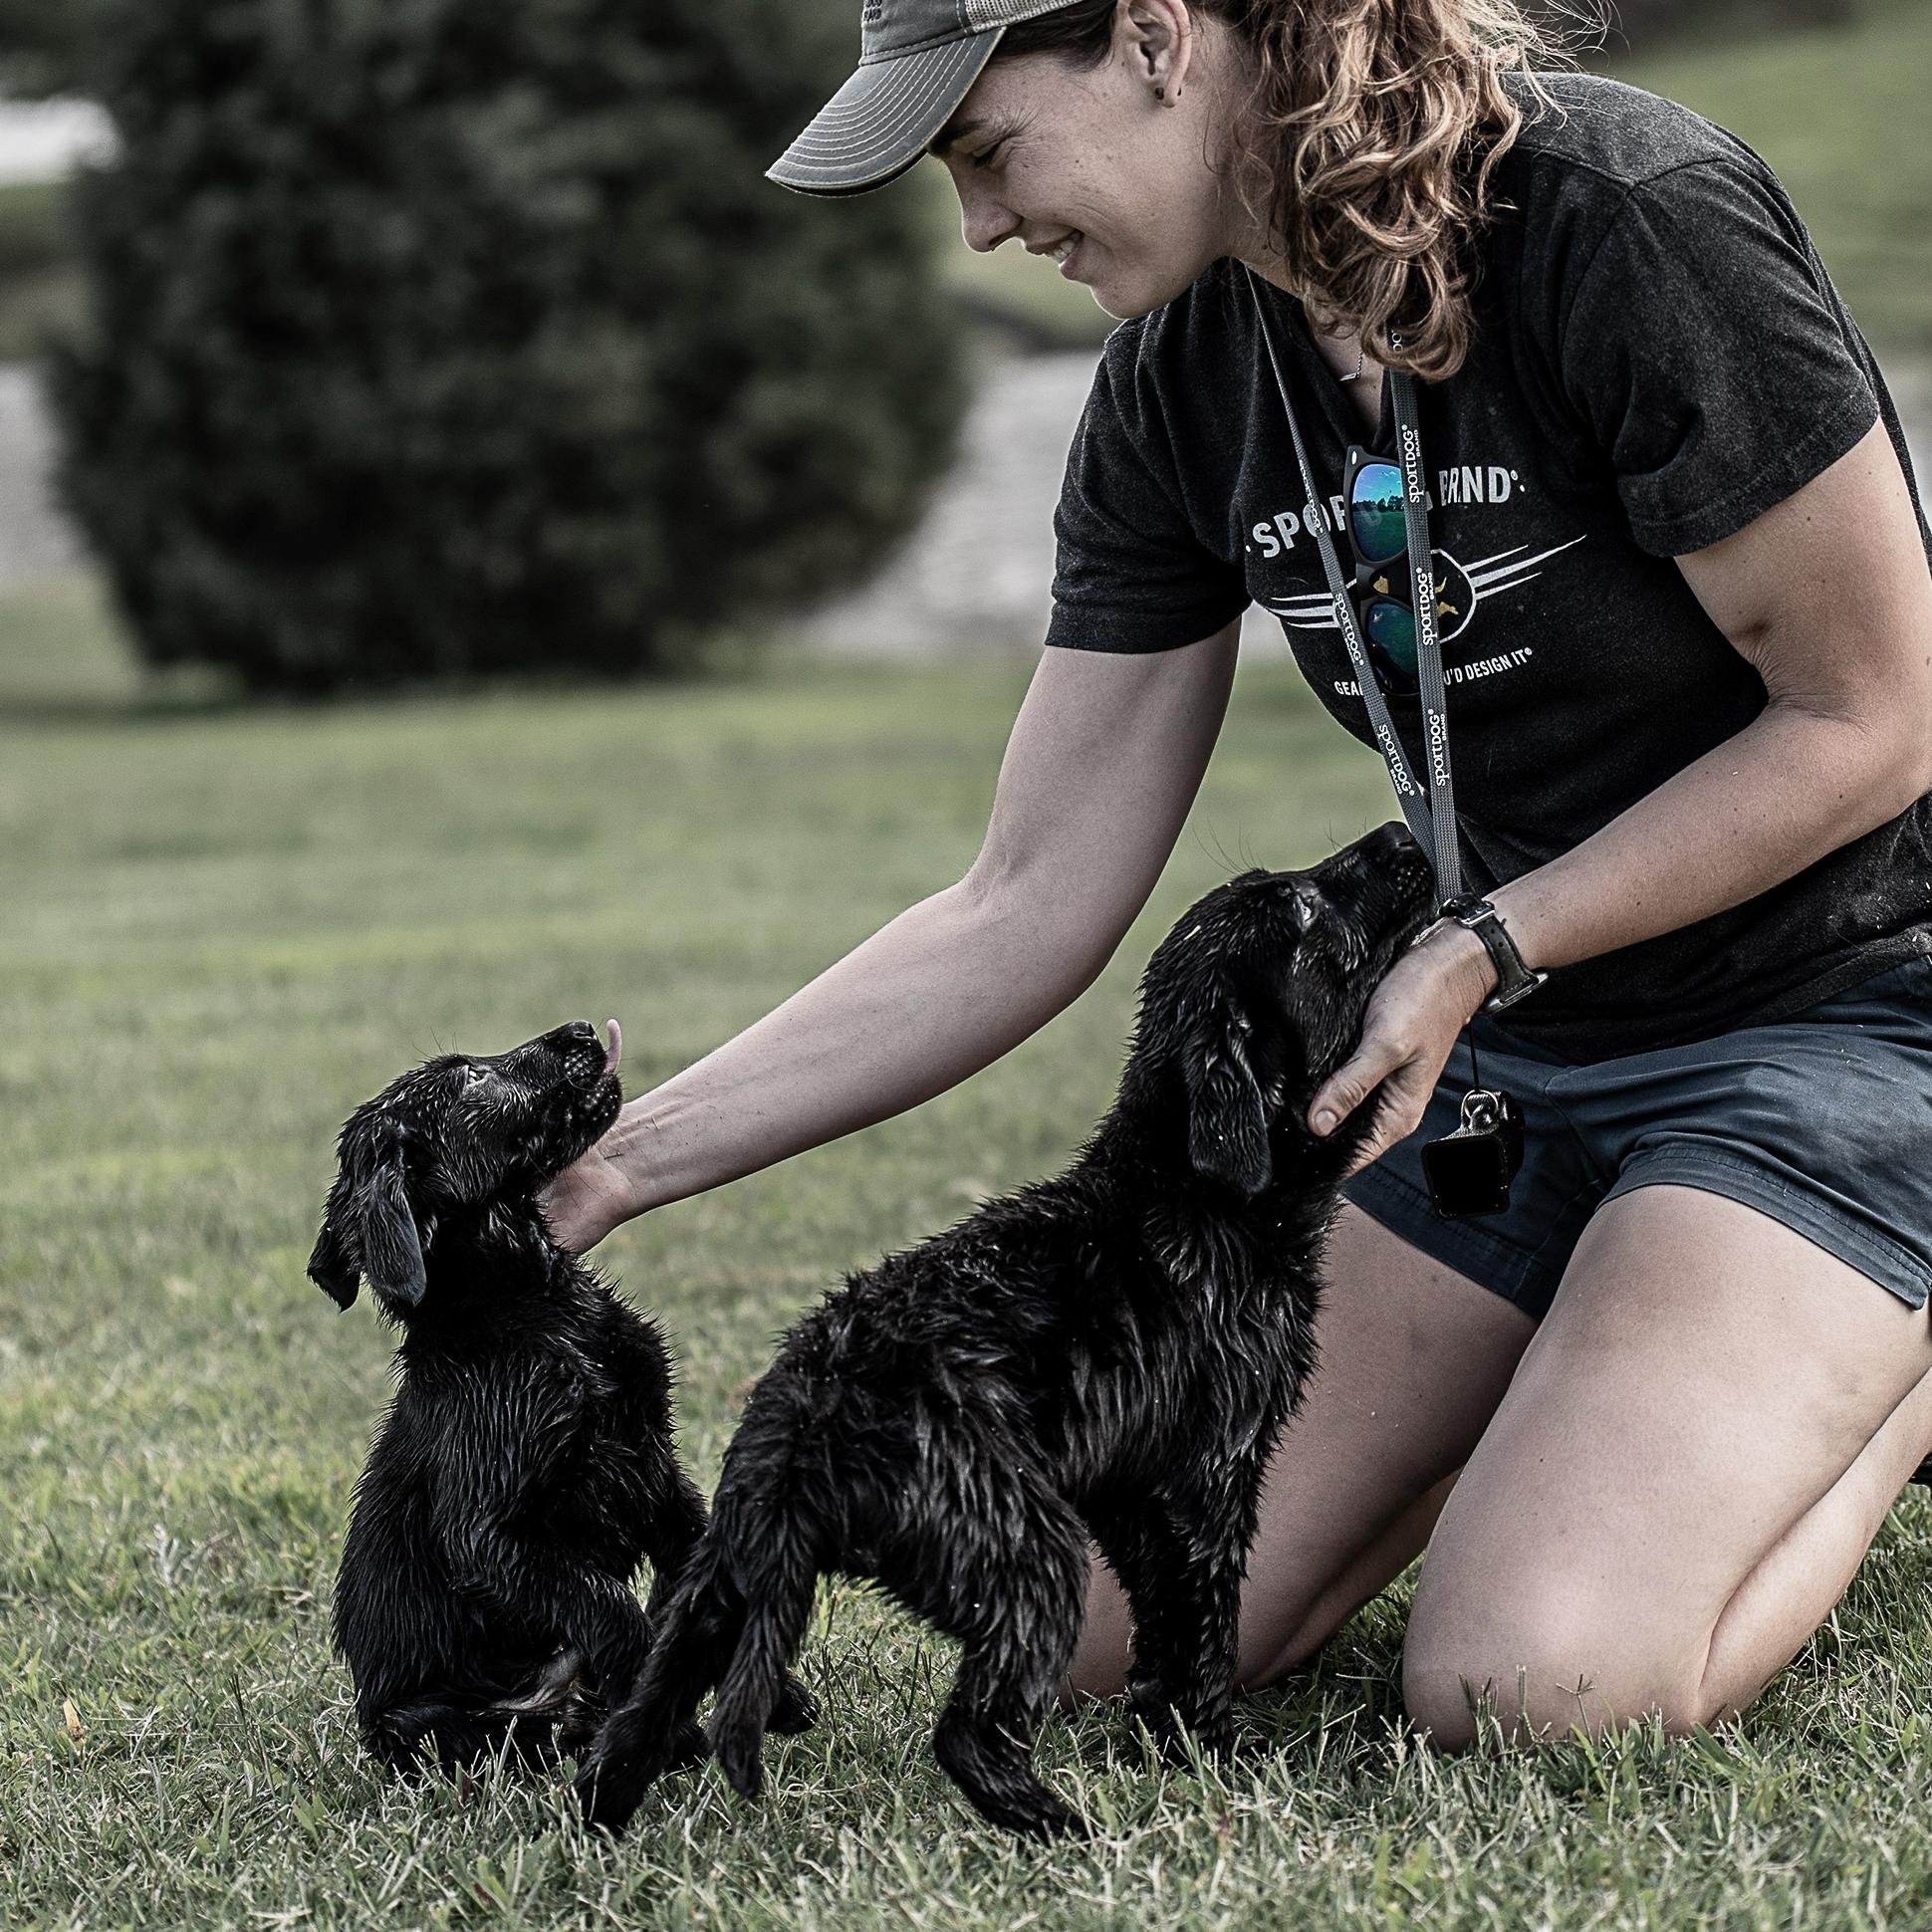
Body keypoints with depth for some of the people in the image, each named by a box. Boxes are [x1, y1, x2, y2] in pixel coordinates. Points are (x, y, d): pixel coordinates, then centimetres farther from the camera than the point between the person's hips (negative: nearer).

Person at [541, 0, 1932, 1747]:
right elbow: (1030, 910, -1)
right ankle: (1587, 1370, 18)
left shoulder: (1631, 224, -24)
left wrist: (1477, 954, -20)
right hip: (1510, 1038, 7)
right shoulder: (1181, 380, -3)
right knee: (1130, 1640, -2)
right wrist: (624, 1161, -6)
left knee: (1525, 1686, -25)